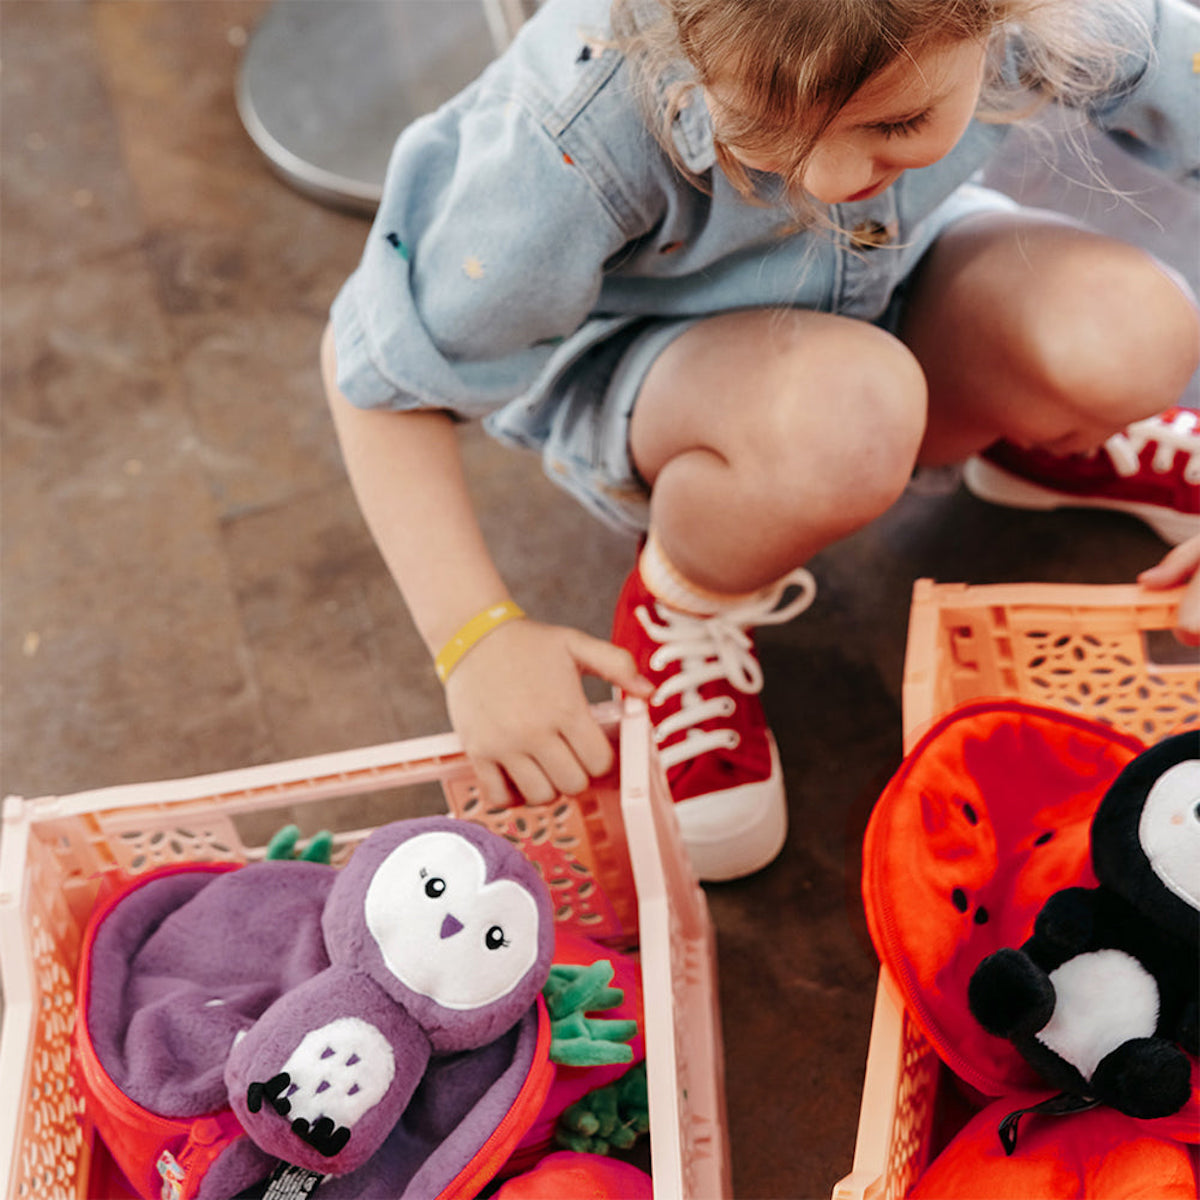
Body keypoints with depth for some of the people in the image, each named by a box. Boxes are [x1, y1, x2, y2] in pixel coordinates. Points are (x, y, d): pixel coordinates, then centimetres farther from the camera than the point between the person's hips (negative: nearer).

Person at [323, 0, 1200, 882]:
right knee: (839, 412, -39)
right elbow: (380, 364, -25)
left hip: (899, 284, 4)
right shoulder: (582, 130, -37)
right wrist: (476, 637, -29)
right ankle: (685, 607, -5)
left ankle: (1043, 446, 12)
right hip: (634, 365, -3)